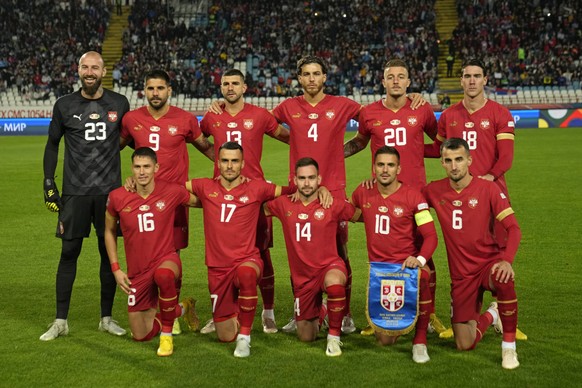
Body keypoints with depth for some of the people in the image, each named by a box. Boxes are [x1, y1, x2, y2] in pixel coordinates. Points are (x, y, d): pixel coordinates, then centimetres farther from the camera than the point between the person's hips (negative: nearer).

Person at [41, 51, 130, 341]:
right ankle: (60, 321, 9)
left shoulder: (119, 104, 5)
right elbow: (52, 144, 10)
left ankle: (107, 318, 17)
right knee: (69, 253, 0)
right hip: (75, 192, -1)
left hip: (110, 190, 1)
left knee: (109, 253, 5)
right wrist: (48, 183, 4)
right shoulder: (64, 106, 3)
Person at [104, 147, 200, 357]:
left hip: (166, 259, -3)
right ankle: (182, 309, 36)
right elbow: (110, 231, 9)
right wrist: (116, 269, 3)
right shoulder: (117, 197, -7)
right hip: (137, 272, 3)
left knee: (163, 274, -42)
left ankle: (167, 334, -19)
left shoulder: (172, 192, -10)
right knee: (141, 335, 8)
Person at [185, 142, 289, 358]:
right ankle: (232, 313, 46)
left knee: (246, 273, -43)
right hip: (217, 268, 2)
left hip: (247, 260, -2)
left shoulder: (256, 188, -1)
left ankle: (245, 338, -25)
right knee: (226, 337, 7)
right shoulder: (206, 188, 3)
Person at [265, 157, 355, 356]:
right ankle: (319, 311, 50)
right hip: (302, 277, 3)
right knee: (306, 337, 12)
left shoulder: (334, 205, -9)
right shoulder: (283, 204, -2)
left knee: (334, 283, -43)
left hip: (329, 266, -3)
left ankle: (334, 337, -20)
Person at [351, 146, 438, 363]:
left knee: (422, 280, -42)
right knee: (385, 340, -3)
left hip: (408, 264, -2)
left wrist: (420, 259, -30)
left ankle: (420, 342, -22)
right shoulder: (363, 193, 2)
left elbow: (430, 235, -14)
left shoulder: (412, 196, -9)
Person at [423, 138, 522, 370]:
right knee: (465, 345, 0)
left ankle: (509, 346, -19)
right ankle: (490, 315, 36)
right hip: (461, 274, 2)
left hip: (490, 262, -2)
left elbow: (513, 228, -11)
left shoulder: (488, 189, -8)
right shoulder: (434, 191, -2)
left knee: (504, 280, -41)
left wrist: (507, 260, -28)